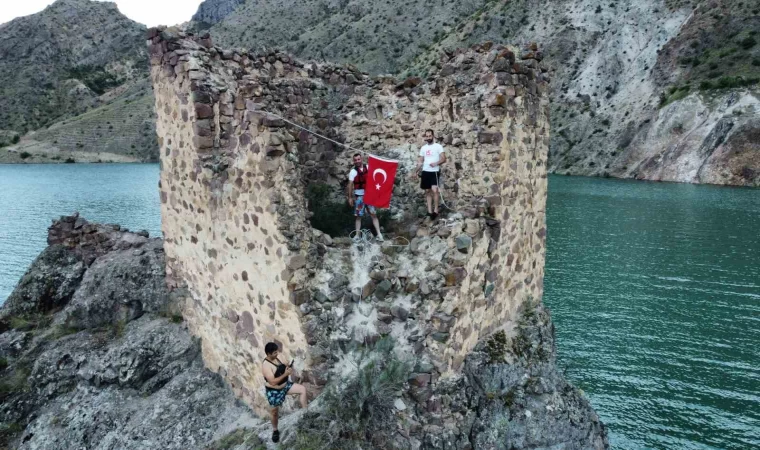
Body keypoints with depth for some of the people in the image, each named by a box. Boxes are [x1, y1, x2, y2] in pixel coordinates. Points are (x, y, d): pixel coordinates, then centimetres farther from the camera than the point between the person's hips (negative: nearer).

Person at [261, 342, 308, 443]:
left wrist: (288, 368, -12)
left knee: (303, 389, -5)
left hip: (285, 385, 7)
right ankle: (275, 431, 38)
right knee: (275, 412, 12)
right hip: (274, 391, -7)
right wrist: (285, 374, -32)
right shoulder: (266, 366, -30)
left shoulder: (276, 358, -6)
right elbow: (273, 382, -32)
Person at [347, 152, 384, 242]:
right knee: (358, 216, 4)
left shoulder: (368, 167, 2)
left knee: (373, 214, -1)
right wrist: (350, 197, -11)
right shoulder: (353, 171, -7)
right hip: (359, 196, -2)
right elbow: (350, 185, -8)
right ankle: (357, 235, 11)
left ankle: (379, 234, 0)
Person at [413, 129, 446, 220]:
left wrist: (436, 163, -25)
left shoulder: (438, 146, -2)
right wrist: (417, 170, 3)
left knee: (434, 190, -18)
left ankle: (436, 210, -7)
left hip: (434, 172, -5)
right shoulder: (423, 148, 13)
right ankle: (430, 211, 10)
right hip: (425, 172, 5)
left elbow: (444, 159, -7)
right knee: (427, 191, 6)